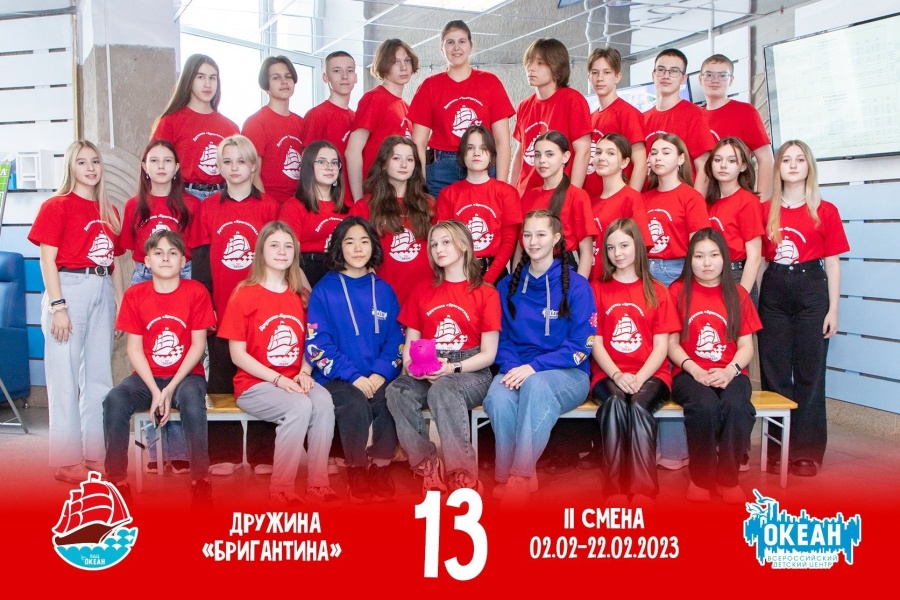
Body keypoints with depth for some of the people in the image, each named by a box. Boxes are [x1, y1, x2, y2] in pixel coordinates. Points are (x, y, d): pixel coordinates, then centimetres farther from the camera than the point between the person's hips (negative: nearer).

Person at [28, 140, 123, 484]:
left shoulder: (109, 211, 14)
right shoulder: (57, 206, -2)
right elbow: (47, 260, -8)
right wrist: (57, 306, -15)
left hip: (103, 291, 6)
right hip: (69, 288, -6)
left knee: (100, 377, 9)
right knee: (66, 378, -2)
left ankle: (96, 454, 18)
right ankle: (67, 461, 5)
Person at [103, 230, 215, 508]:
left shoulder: (196, 292, -4)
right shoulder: (134, 295, 1)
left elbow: (198, 345, -6)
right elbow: (134, 348, -1)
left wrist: (171, 389, -15)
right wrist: (155, 391, -14)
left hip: (186, 375, -2)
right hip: (147, 377, 2)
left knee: (191, 397, -35)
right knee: (114, 400, -27)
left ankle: (200, 481, -22)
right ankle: (117, 482, -16)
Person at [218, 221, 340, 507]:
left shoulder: (299, 296, 10)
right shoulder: (244, 295, -4)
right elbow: (238, 354, -8)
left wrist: (304, 372, -7)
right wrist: (279, 380, -16)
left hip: (294, 381, 4)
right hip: (254, 384, -4)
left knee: (324, 402, -28)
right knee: (299, 407, -32)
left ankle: (318, 486, -21)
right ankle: (280, 489, -18)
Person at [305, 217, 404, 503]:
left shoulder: (384, 290, 12)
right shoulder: (324, 290, 2)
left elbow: (396, 338, 9)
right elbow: (318, 345, -4)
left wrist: (381, 373, -9)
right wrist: (354, 377, -14)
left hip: (378, 377, 2)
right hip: (337, 379, -2)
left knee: (390, 401, -30)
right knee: (356, 405, -32)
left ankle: (381, 471, -11)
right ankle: (357, 476, -12)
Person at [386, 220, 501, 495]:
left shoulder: (486, 294, 3)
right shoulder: (423, 291, 16)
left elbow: (488, 354, -1)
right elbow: (410, 343, 15)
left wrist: (453, 368, -17)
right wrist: (410, 364, -8)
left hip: (470, 373, -3)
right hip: (425, 374, 4)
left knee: (442, 389, -38)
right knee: (396, 392, -30)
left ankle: (462, 475, -34)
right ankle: (428, 467, -26)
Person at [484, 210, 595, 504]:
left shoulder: (576, 285, -1)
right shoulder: (507, 286, 12)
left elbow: (580, 347, -6)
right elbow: (502, 338, 12)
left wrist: (534, 367, -18)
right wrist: (511, 367, -10)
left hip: (567, 374, -3)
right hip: (517, 371, 3)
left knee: (536, 384, -39)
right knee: (497, 398, -34)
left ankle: (521, 477, -33)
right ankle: (505, 478, -22)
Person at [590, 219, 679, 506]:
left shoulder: (656, 291, 11)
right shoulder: (597, 289, 12)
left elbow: (661, 345, 3)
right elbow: (595, 342, 4)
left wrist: (639, 378, -14)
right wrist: (617, 375, -13)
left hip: (650, 375, 0)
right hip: (608, 374, 0)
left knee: (639, 407, -34)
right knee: (614, 403, -35)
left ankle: (643, 492, -35)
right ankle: (615, 490, -35)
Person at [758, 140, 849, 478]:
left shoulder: (825, 211, 1)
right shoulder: (765, 211, 6)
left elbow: (832, 263, 0)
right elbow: (760, 259, 9)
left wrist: (833, 310, -4)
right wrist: (759, 300, 4)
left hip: (811, 289, -2)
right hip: (773, 291, 2)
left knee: (809, 373, 2)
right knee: (774, 373, 6)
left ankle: (807, 450, 9)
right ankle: (778, 447, 15)